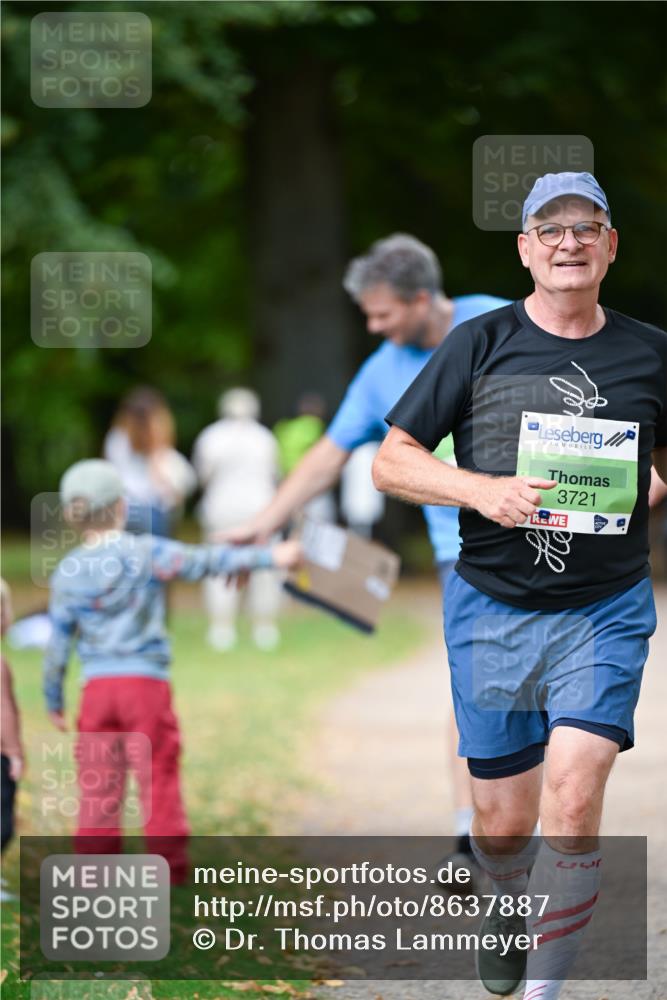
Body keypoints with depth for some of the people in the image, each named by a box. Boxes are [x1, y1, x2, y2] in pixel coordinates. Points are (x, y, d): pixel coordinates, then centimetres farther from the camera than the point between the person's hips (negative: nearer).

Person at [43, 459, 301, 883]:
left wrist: (54, 701, 17)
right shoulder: (146, 553, -4)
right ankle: (170, 866, 4)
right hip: (146, 683, -3)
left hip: (97, 687, 3)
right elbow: (203, 562, -12)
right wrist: (268, 556, -13)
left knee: (98, 785, 7)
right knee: (159, 778, 3)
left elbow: (58, 645, 6)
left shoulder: (67, 574, 4)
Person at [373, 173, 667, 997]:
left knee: (573, 798, -18)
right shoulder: (479, 346, 1)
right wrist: (480, 490, -16)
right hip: (492, 609, 0)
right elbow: (391, 462, 0)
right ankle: (509, 908, 44)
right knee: (503, 821, 9)